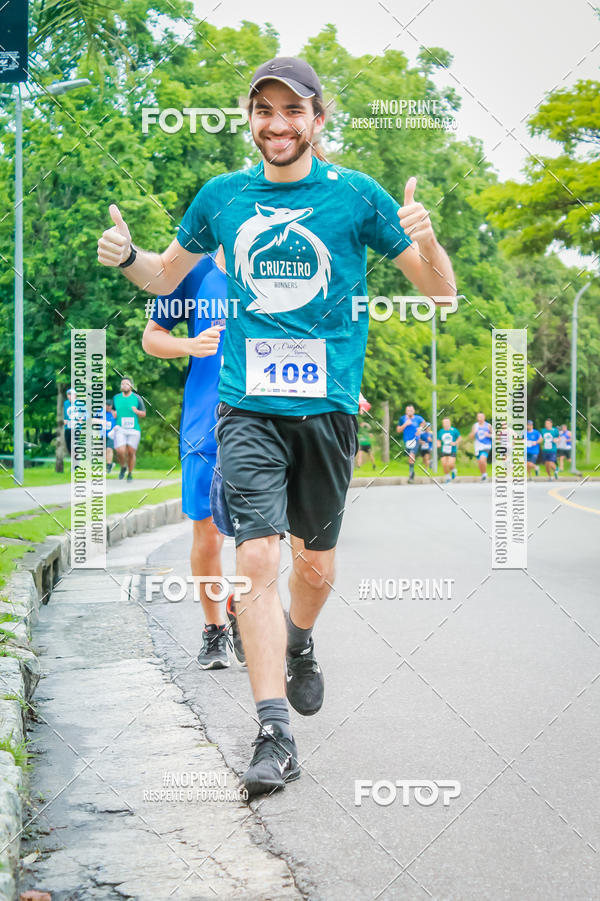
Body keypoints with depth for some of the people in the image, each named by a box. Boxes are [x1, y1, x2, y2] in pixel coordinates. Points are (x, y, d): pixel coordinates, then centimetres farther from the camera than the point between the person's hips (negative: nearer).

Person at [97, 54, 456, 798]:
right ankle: (274, 732, -8)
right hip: (248, 407, 0)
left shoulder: (356, 195, 0)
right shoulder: (222, 195, 7)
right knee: (258, 558, -12)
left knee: (315, 562, 12)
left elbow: (440, 291, 2)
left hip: (327, 405, 0)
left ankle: (298, 642, 45)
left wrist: (426, 241, -19)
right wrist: (126, 256, -1)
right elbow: (167, 275, 22)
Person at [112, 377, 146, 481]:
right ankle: (123, 467, 15)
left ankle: (130, 474, 21)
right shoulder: (116, 398, 8)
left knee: (131, 453, 1)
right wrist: (114, 413, 2)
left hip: (134, 430, -1)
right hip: (120, 429, 1)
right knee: (120, 452, -15)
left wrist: (136, 411, -15)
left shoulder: (137, 398, 1)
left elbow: (143, 414, 5)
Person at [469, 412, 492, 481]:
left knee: (482, 460, -24)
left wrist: (489, 435, -14)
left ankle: (485, 473, -4)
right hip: (478, 447, 4)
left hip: (486, 446, -4)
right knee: (479, 463, 8)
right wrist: (473, 433, -12)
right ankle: (482, 475, 28)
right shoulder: (475, 425, 6)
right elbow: (470, 437, 8)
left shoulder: (488, 425, -1)